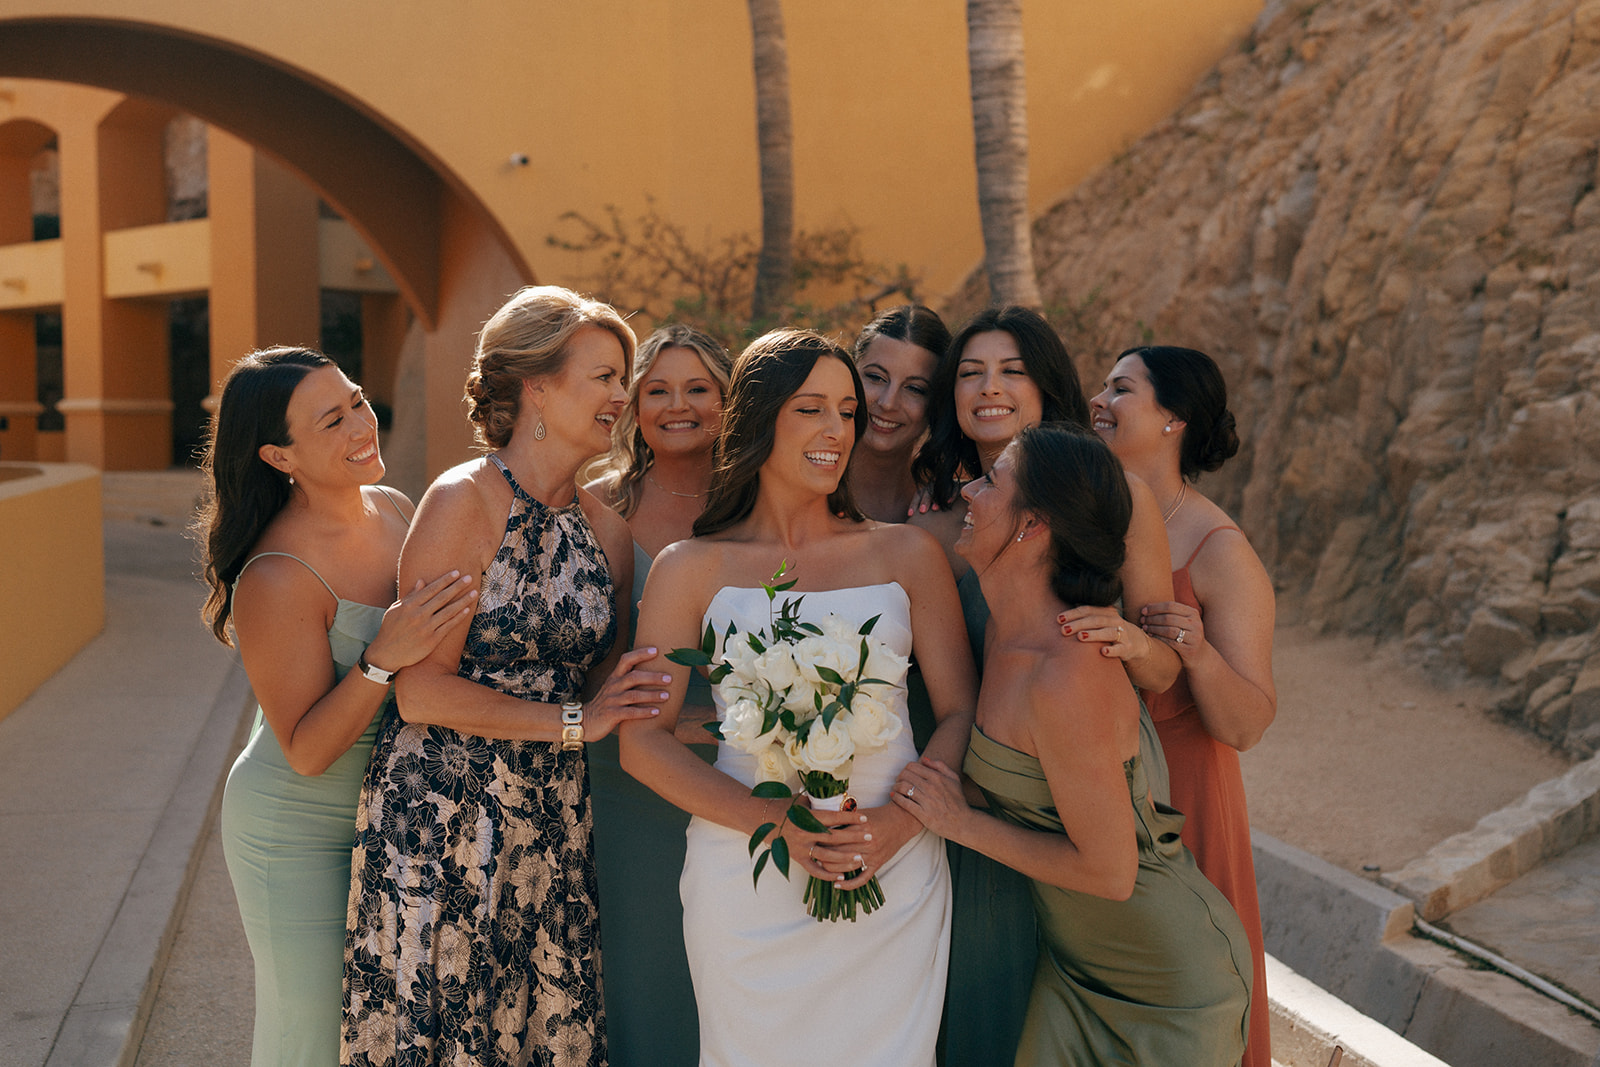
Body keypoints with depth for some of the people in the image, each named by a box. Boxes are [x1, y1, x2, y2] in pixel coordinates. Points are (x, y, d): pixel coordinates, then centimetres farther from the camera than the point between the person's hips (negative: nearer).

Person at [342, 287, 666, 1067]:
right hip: (436, 820, -5)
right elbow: (422, 689, -16)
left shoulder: (606, 529, 6)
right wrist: (573, 722, -15)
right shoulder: (464, 501, -12)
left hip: (551, 824, 6)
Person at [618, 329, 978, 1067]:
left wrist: (900, 820, -12)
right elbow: (643, 743, -1)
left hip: (894, 878, 1)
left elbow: (960, 713, 6)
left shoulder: (906, 554, 8)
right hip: (747, 888, -1)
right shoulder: (692, 569, 4)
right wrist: (772, 821, -14)